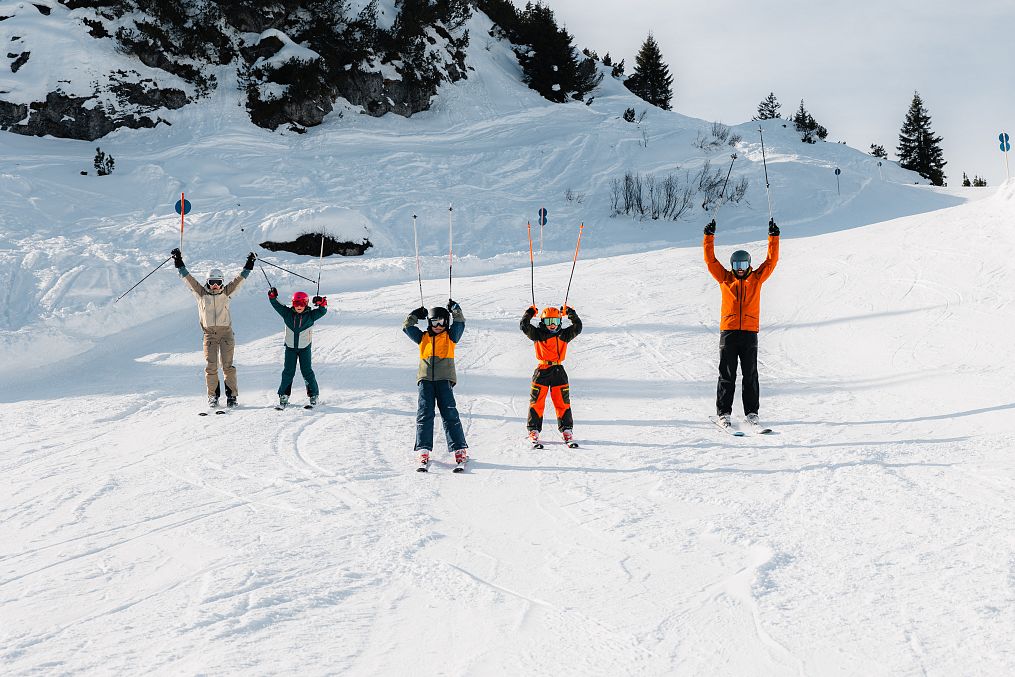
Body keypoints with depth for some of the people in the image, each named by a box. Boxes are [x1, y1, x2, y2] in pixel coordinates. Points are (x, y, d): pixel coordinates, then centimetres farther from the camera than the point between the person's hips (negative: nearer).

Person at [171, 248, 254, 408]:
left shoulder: (226, 293, 8)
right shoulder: (201, 293, 7)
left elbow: (239, 280, 8)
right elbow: (188, 279, 5)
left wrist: (248, 266, 3)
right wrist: (179, 264, 1)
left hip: (226, 332, 0)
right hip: (209, 333, 0)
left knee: (227, 365, -5)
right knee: (211, 366, -5)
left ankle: (231, 395, -1)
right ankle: (213, 396, 3)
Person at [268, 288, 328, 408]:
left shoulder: (310, 316, -6)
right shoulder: (287, 314, -3)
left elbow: (322, 311, -12)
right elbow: (277, 305, -4)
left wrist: (322, 303, -31)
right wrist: (272, 296, -21)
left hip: (305, 347, -1)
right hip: (290, 347, 2)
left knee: (307, 371, -1)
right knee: (288, 372, 2)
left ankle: (313, 395, 9)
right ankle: (284, 396, 8)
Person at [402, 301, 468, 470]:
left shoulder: (450, 337, 13)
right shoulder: (423, 337, 19)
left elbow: (459, 323, 2)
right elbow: (407, 327, 19)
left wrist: (455, 309, 3)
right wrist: (416, 315, 16)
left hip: (444, 379, -2)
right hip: (425, 379, 2)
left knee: (450, 415, -7)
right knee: (424, 414, -5)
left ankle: (460, 450, -7)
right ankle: (423, 451, -6)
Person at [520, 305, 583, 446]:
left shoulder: (564, 335, 11)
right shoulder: (538, 334, 4)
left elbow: (577, 327, 6)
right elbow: (524, 326, -4)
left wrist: (571, 313, 3)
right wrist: (530, 312, -4)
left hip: (558, 371, 2)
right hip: (542, 370, -1)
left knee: (563, 402, 2)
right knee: (536, 402, -2)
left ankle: (567, 430, 7)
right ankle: (533, 430, 3)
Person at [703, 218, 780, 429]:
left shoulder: (756, 278, 10)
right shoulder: (725, 278, 8)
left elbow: (771, 261, 7)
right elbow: (710, 260, 5)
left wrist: (774, 238, 1)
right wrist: (709, 237, -2)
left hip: (750, 332, 0)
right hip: (728, 332, 0)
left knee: (750, 375, 2)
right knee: (727, 374, 0)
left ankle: (752, 413, 7)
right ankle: (723, 413, 3)